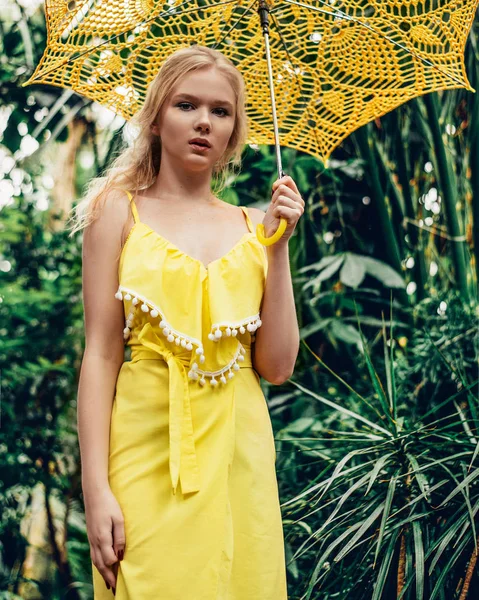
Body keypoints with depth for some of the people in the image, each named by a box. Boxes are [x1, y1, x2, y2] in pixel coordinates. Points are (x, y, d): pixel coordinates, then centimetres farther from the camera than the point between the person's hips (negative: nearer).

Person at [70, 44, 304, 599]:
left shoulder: (252, 225, 9)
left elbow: (277, 367, 2)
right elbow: (100, 355, -4)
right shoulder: (120, 212, 2)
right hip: (148, 445, -3)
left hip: (240, 453, 3)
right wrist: (95, 488, -13)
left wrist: (279, 246, -3)